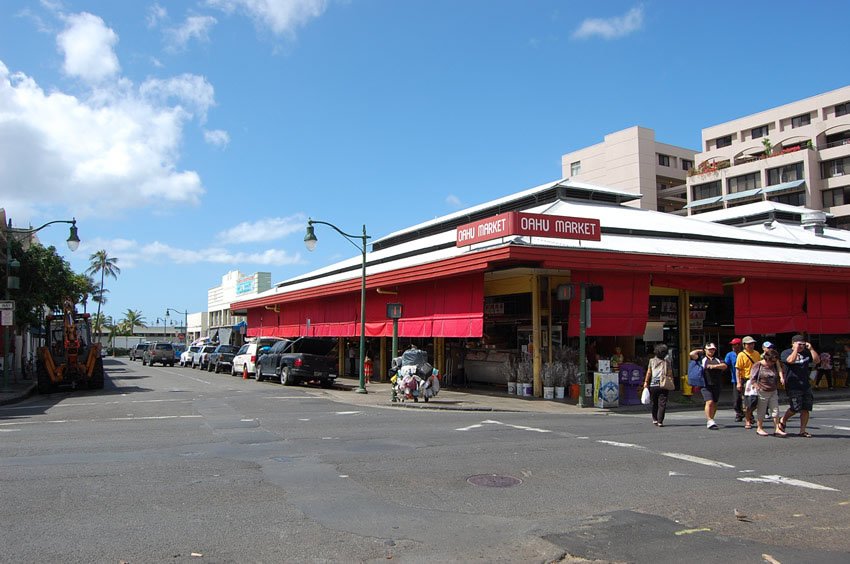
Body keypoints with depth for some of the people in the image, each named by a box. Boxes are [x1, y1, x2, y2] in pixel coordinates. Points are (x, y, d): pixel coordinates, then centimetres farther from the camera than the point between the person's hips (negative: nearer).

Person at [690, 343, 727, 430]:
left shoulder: (717, 359, 18)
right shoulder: (701, 358, 7)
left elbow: (724, 366, 2)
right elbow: (692, 354, -8)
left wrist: (714, 366, -12)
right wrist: (699, 351, 8)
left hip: (716, 384, 4)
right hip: (706, 384, -4)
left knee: (714, 404, 8)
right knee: (709, 402, -16)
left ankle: (710, 420, 20)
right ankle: (710, 422, -18)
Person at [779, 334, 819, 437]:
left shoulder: (806, 353, 15)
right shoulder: (786, 352, -3)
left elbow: (817, 360, 6)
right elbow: (791, 360, -23)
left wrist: (811, 349, -1)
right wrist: (796, 349, -14)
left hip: (806, 385, 6)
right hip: (793, 386, -6)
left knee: (806, 409, 2)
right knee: (796, 408, -8)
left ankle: (802, 430, 9)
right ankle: (782, 421, 17)